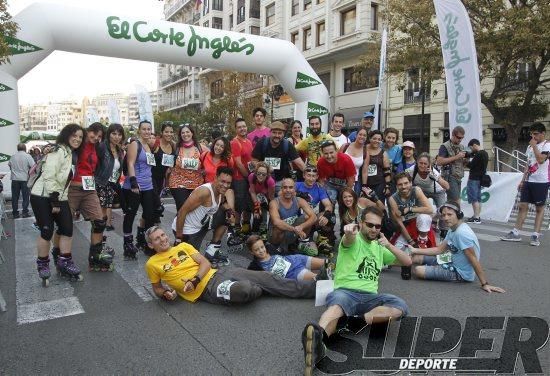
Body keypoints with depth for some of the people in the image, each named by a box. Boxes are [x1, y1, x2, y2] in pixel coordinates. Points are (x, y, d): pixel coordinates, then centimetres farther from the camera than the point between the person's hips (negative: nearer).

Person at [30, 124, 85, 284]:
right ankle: (42, 264, 15)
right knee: (47, 231, -4)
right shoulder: (59, 151, -16)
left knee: (67, 228, 1)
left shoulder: (73, 155, 12)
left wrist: (59, 200, 15)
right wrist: (54, 201, -21)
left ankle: (64, 261, 12)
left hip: (59, 197, 8)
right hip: (42, 196, -8)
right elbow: (49, 176, -22)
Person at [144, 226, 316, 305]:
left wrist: (194, 280, -12)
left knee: (265, 277, -7)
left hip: (217, 273, 5)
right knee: (245, 288, -33)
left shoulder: (183, 246, 13)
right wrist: (165, 294, -6)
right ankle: (258, 291, 6)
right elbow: (156, 287, 18)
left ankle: (314, 287, -2)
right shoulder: (152, 264, 5)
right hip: (207, 288, -4)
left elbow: (206, 263, 7)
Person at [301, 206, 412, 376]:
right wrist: (349, 233, -50)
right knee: (336, 304, -41)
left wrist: (389, 245, 0)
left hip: (370, 296, 6)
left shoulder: (379, 247, 23)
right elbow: (348, 240, -23)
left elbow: (407, 262, 20)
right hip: (346, 291, -5)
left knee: (400, 306, -23)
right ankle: (318, 337, -71)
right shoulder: (354, 240, 4)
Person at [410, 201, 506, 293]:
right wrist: (415, 250, 1)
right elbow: (440, 249, 7)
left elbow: (473, 259, -26)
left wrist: (485, 284, -23)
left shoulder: (461, 233, -28)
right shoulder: (452, 229, 3)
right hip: (453, 264, 9)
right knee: (416, 258, 6)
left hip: (461, 273, -9)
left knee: (418, 270, -18)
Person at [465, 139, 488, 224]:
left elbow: (471, 165, -17)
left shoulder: (478, 154, -17)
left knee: (474, 199, -6)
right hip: (479, 178, 10)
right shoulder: (485, 153, 15)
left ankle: (476, 218, -6)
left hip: (474, 179, -10)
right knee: (478, 199, 12)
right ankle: (478, 216, 17)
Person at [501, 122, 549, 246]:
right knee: (523, 205, 4)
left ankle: (536, 235, 2)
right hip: (528, 181, 7)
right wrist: (523, 180, 17)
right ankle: (516, 233, 5)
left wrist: (534, 146, -13)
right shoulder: (530, 146, 17)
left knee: (540, 208, 0)